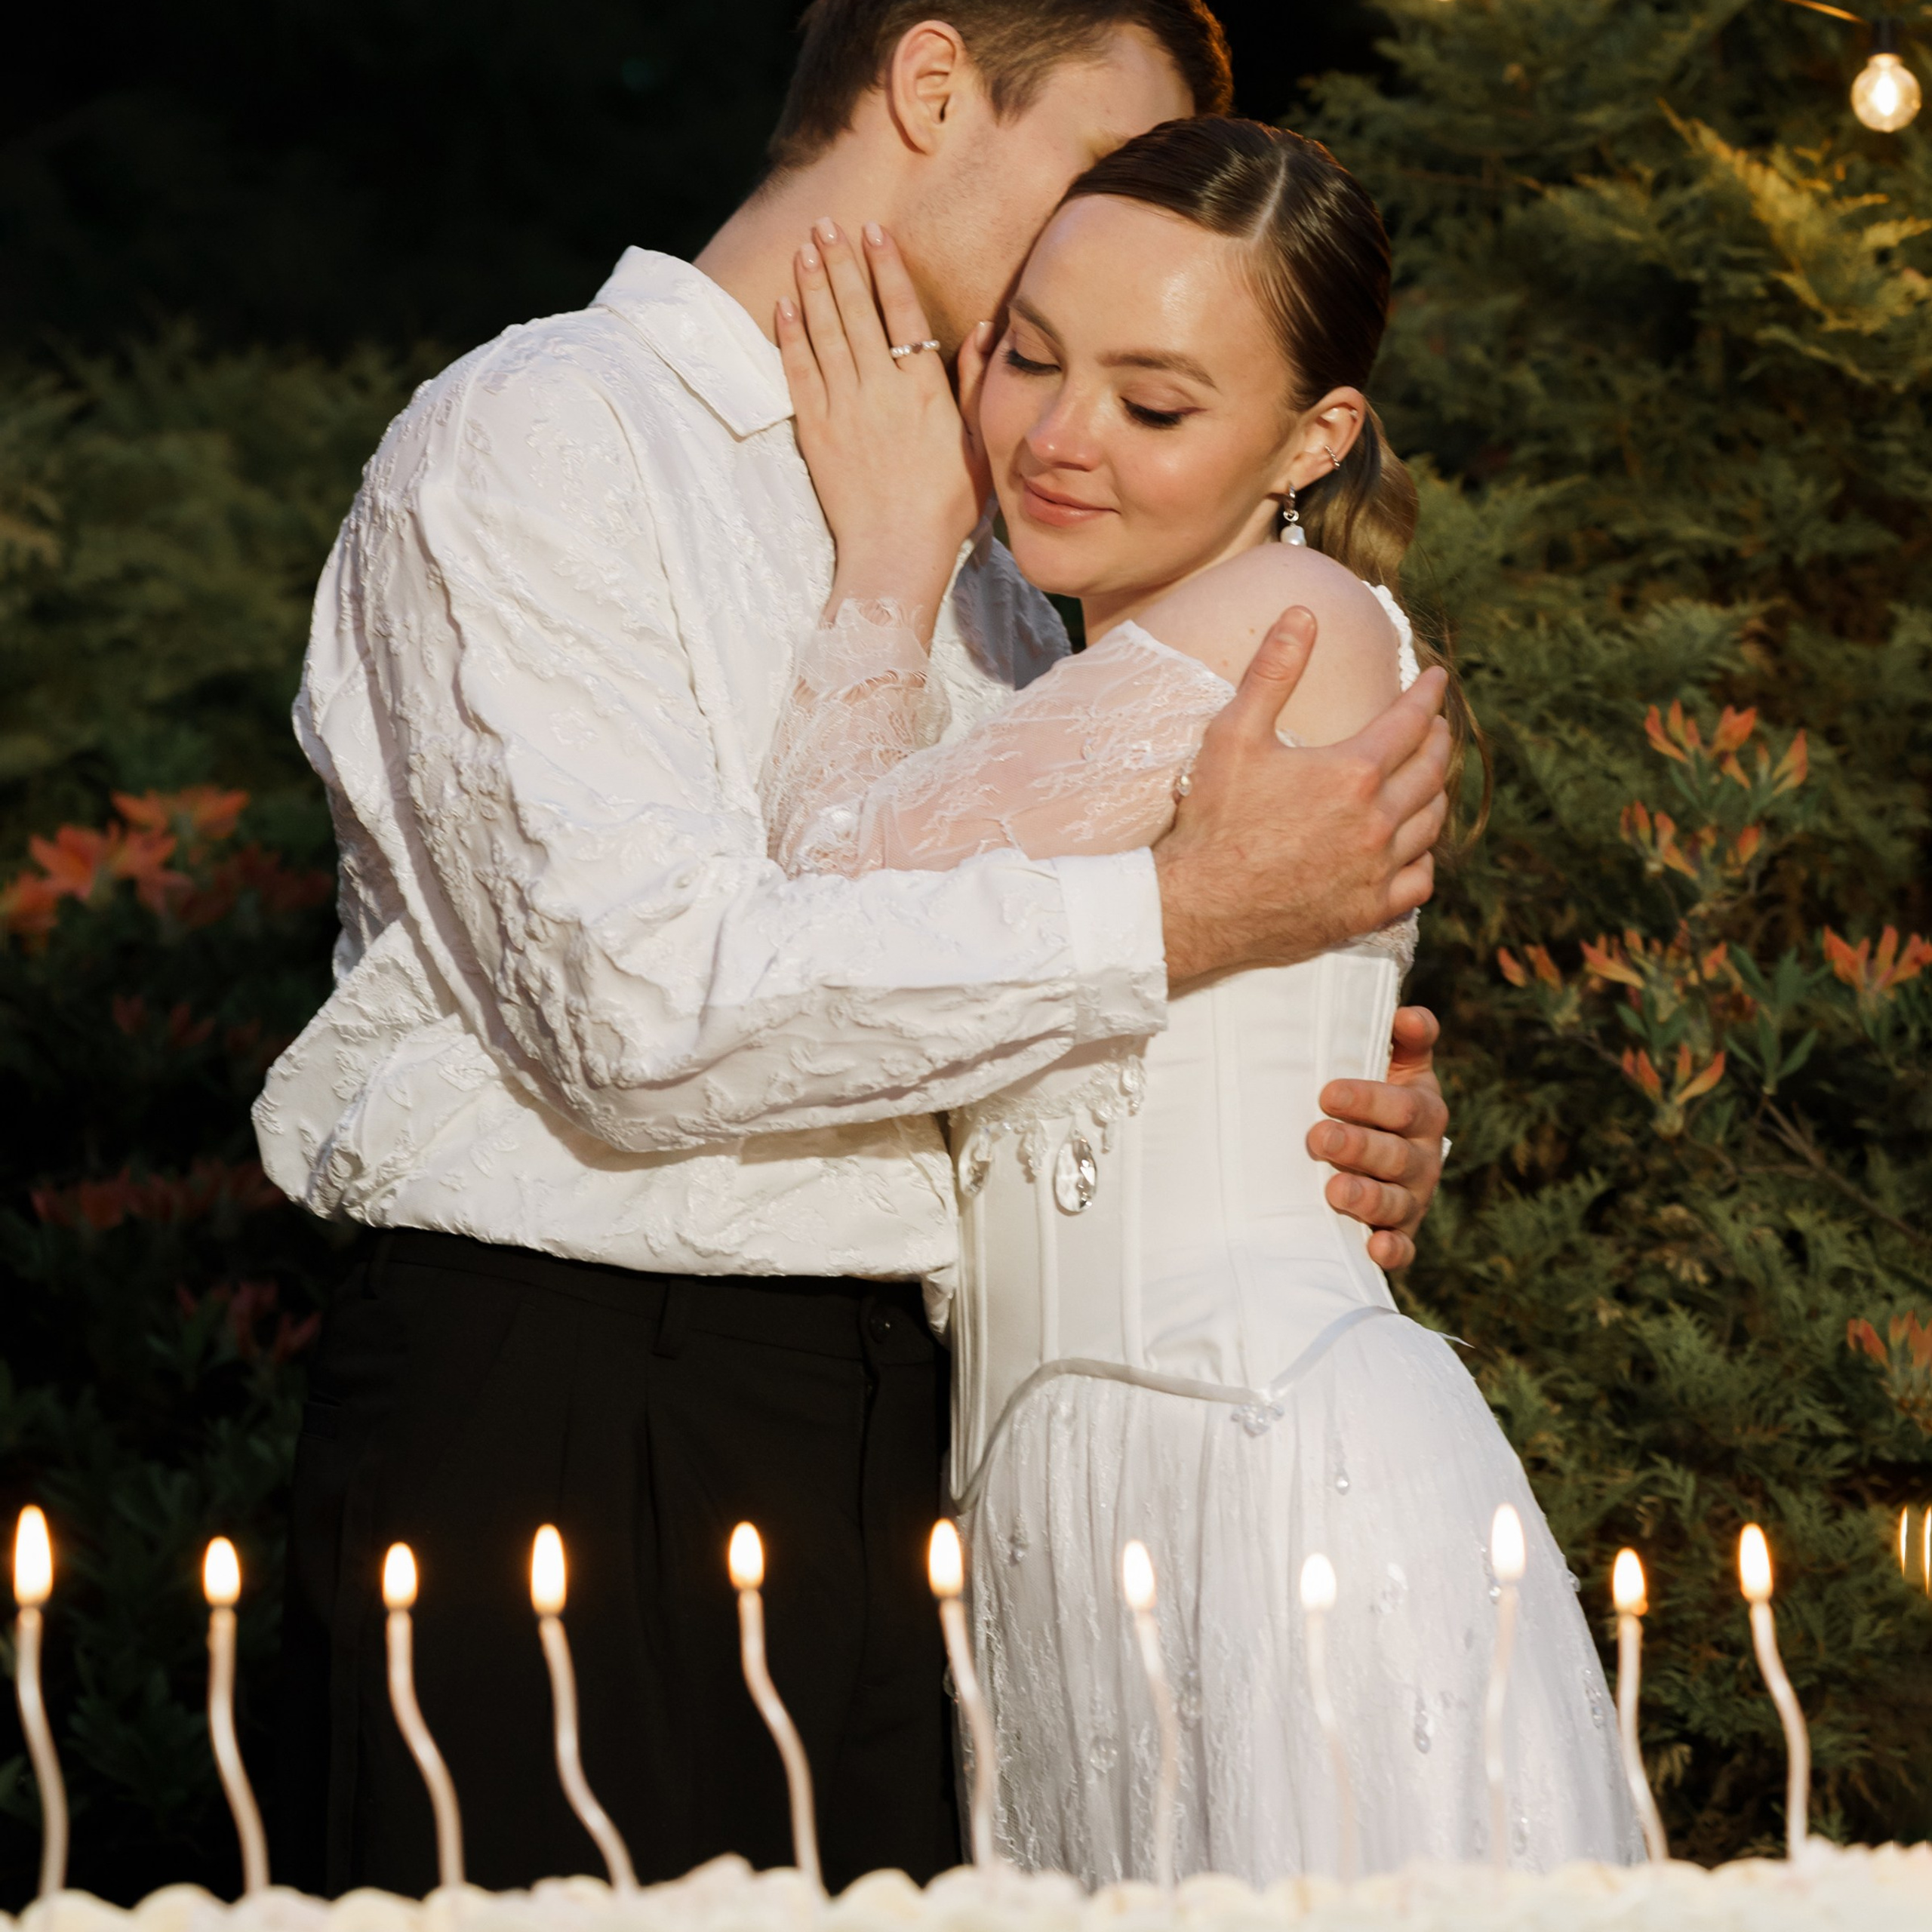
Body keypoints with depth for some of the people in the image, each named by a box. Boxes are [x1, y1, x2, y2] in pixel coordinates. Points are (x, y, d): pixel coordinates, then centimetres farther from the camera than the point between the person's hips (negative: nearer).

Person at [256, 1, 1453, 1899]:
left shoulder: (975, 561, 22)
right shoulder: (532, 437, -3)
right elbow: (647, 1001, -17)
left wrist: (1330, 1154, 2)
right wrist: (1181, 913, -15)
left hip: (892, 1445, 7)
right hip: (556, 1433, -7)